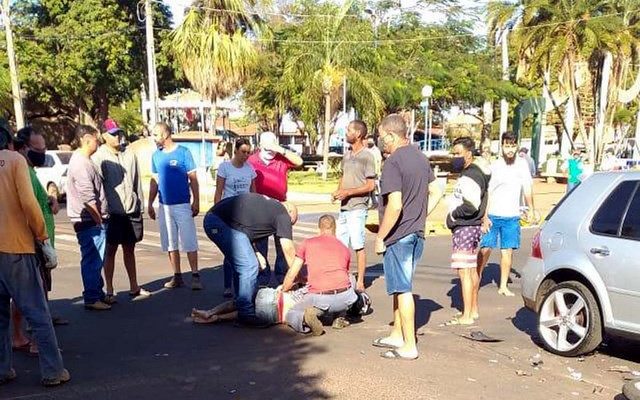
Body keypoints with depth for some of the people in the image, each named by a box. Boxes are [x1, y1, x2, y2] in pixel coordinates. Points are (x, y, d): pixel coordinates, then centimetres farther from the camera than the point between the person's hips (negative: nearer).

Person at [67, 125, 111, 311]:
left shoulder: (82, 160, 16)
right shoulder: (81, 164, -18)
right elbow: (88, 198, -22)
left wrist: (101, 218, 21)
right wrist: (99, 219, -15)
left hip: (93, 220, 11)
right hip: (90, 221, -11)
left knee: (96, 261, 17)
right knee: (92, 261, -4)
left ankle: (98, 294, 26)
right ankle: (92, 299, 3)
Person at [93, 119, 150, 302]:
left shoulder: (130, 155, 9)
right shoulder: (99, 157, -5)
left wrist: (139, 205, 11)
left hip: (131, 211, 4)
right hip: (112, 212, -4)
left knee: (130, 249, 14)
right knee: (110, 250, 4)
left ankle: (134, 287, 24)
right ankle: (109, 291, 12)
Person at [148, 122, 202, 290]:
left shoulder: (183, 152, -5)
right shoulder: (156, 155, 8)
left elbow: (193, 179, -5)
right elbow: (154, 181, 14)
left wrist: (196, 201, -9)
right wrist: (150, 204, 12)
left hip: (182, 204, -5)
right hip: (164, 206, 5)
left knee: (189, 242, -5)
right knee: (170, 243, 9)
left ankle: (195, 276, 1)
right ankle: (177, 276, 17)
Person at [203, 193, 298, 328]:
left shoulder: (266, 204, 29)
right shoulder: (282, 214, 5)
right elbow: (288, 248, 0)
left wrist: (257, 253, 19)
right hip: (225, 224, -10)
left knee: (241, 266, 22)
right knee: (249, 266, -6)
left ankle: (241, 304, 32)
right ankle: (246, 314, -2)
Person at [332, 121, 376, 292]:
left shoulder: (366, 157, -9)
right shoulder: (347, 156, 14)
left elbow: (370, 185, -13)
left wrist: (348, 192, -17)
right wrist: (338, 191, 4)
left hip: (357, 208, -8)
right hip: (344, 207, 8)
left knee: (358, 245, -4)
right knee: (340, 244, 12)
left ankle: (360, 282, 5)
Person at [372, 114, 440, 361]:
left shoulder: (393, 162, -18)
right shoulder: (421, 158, 9)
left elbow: (395, 205, -25)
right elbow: (435, 192, 16)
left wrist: (380, 237, -16)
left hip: (398, 235, -9)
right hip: (417, 233, 9)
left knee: (402, 289, 0)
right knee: (400, 286, 19)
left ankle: (409, 346, 8)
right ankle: (397, 335, 30)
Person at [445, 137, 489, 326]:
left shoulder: (469, 177, -20)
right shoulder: (478, 171, 13)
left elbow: (471, 205, -30)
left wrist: (453, 214, -14)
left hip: (465, 228, -11)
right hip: (472, 227, 11)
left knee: (464, 271, -7)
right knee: (472, 270, 17)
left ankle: (467, 316, -2)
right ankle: (473, 309, 28)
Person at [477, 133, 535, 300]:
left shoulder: (522, 164, 3)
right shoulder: (494, 166, -5)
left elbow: (527, 188, 9)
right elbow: (486, 193, -5)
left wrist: (531, 209, 6)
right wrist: (484, 216, -10)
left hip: (512, 217, 2)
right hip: (492, 215, -2)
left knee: (508, 251, 5)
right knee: (485, 249, -3)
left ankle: (503, 286, 14)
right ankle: (476, 281, 8)